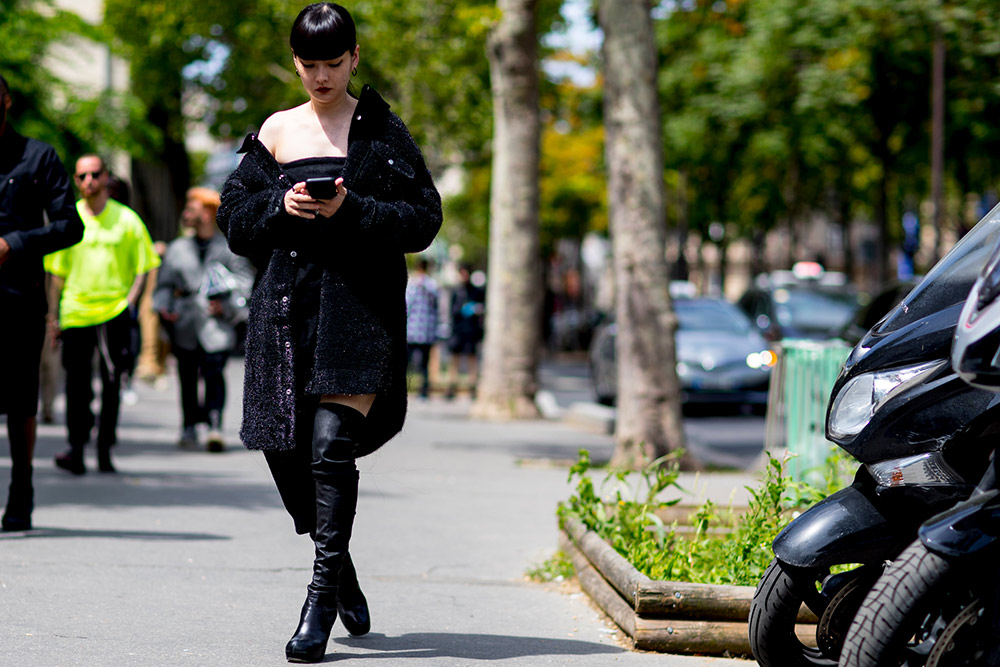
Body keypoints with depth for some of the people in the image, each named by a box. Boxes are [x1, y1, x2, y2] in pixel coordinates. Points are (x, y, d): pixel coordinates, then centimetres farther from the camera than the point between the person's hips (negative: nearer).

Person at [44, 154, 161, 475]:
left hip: (114, 312, -1)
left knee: (112, 383, 0)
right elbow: (58, 272, 13)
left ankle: (105, 448, 8)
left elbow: (142, 268, 7)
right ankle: (76, 450, -6)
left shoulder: (126, 219, 5)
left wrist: (130, 302, -7)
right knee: (77, 385, -5)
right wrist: (55, 315, 8)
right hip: (75, 312, 1)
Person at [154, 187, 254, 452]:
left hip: (215, 324, -4)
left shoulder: (228, 248, 6)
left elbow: (245, 281, 6)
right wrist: (163, 308, 0)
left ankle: (215, 427, -23)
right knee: (187, 376, 5)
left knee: (213, 373, -16)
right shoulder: (177, 248, 15)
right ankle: (190, 426, 18)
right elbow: (164, 283, 18)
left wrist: (226, 306, -8)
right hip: (185, 326, 4)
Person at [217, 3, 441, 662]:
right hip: (286, 299, 4)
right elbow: (235, 216, 13)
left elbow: (424, 218, 0)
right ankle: (340, 567, 26)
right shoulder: (277, 132, 13)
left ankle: (323, 593, -8)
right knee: (284, 447, 3)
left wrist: (352, 210, -14)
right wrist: (280, 205, -7)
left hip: (359, 299, -4)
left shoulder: (382, 130, 4)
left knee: (331, 441, -15)